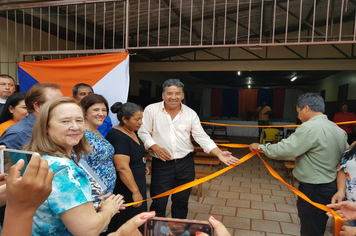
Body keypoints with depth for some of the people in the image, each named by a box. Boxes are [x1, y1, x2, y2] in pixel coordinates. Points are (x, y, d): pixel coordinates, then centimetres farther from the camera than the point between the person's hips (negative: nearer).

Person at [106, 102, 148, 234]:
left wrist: (141, 166, 10)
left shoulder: (131, 132, 6)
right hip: (125, 189, -9)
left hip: (137, 183, 9)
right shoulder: (118, 136, -22)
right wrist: (135, 191, -24)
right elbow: (122, 168, -28)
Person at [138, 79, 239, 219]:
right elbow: (143, 133, -2)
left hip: (185, 164, 3)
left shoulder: (190, 113, 1)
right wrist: (156, 148, -19)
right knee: (158, 204, 4)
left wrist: (219, 153, -12)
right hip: (161, 165, -2)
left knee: (181, 202, 16)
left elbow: (202, 137, -1)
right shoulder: (151, 110, -4)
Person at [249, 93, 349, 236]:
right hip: (331, 187, 9)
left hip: (313, 191, -9)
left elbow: (283, 150, -24)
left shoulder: (310, 127, -22)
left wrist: (260, 147, -10)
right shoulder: (339, 130, 6)